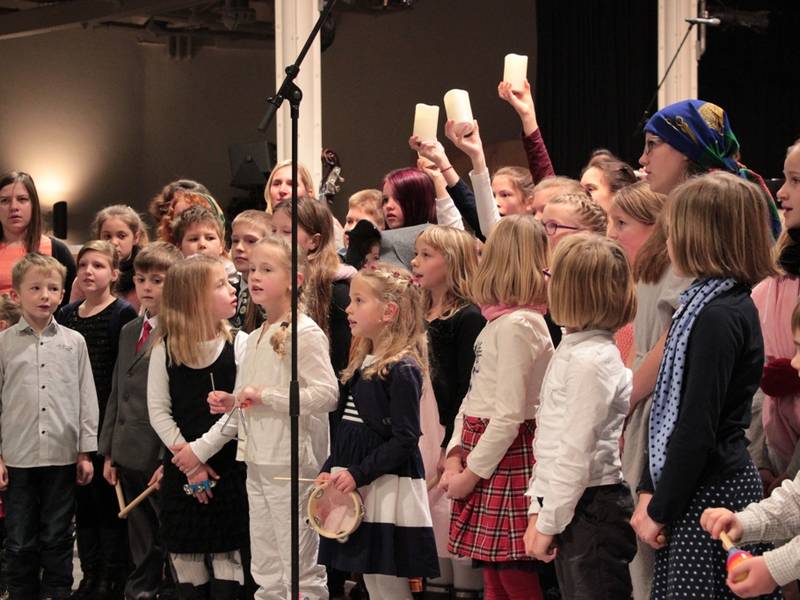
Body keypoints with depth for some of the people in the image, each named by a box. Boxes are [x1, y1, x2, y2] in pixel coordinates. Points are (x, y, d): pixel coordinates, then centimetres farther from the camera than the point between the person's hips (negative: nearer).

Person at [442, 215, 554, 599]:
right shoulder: (498, 320, 12)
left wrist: (472, 473, -14)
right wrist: (455, 455, 3)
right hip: (482, 455, 10)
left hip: (507, 457, -10)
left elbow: (509, 414, -20)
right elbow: (475, 396, 13)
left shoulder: (516, 324, -17)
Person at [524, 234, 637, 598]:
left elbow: (577, 454, -20)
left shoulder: (590, 360, -18)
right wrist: (538, 510, 13)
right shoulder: (572, 350, 12)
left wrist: (548, 523, -15)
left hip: (592, 509, -10)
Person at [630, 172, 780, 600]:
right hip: (699, 487, 9)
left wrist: (660, 509, -12)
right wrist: (650, 490, 12)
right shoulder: (705, 304, 12)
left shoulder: (719, 317, -17)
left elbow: (698, 427, -19)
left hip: (711, 493, -9)